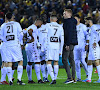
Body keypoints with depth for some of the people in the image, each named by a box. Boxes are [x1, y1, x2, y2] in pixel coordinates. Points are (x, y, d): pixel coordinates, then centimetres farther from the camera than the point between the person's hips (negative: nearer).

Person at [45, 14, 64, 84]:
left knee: (49, 62, -3)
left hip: (49, 46, -4)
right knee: (56, 62, 12)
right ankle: (55, 78, 14)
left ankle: (53, 79, -17)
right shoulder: (60, 27, 11)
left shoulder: (48, 25, 1)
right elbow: (62, 40, 11)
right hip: (57, 46, 4)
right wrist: (60, 50, 17)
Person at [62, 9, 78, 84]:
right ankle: (73, 78, 11)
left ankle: (70, 78, -17)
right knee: (71, 60, 11)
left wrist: (67, 44, -22)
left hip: (69, 43, -10)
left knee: (64, 60, -11)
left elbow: (69, 33, -20)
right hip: (72, 43, 10)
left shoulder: (69, 22, -13)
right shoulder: (72, 21, 18)